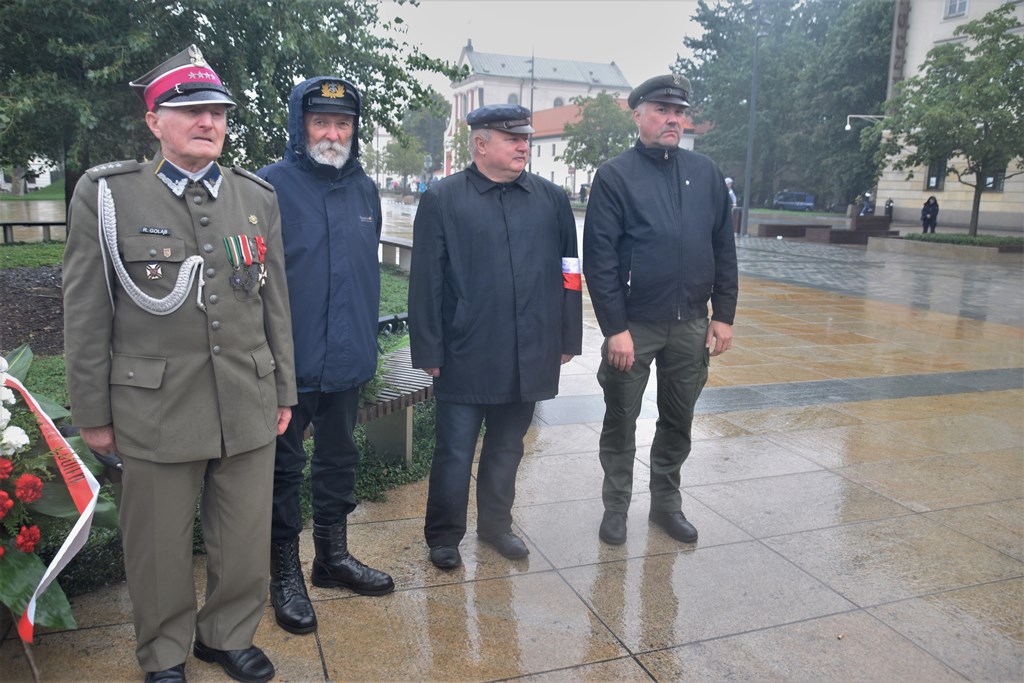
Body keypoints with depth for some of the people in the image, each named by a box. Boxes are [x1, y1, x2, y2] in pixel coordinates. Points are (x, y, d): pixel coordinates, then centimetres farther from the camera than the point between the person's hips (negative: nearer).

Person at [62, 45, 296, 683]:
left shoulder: (259, 197, 6)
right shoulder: (106, 196, -2)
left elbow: (276, 304, 9)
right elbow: (85, 315, -1)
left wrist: (284, 392, 10)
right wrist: (93, 413, 0)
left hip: (250, 408, 3)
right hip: (156, 409, -2)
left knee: (247, 538, 13)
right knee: (160, 545, 12)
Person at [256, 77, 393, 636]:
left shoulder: (365, 190, 7)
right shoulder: (270, 186, -10)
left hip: (348, 359, 6)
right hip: (289, 359, -5)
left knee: (339, 459, 18)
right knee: (284, 467, 9)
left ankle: (333, 556, 36)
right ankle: (285, 572, 26)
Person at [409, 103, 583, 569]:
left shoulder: (551, 199, 7)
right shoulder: (442, 200, -3)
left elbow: (568, 274, 9)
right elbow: (426, 282, -5)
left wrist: (568, 338, 7)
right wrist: (429, 352, -7)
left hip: (530, 356, 4)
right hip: (466, 356, -3)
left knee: (507, 448, 17)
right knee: (455, 452, 6)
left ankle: (496, 524, 36)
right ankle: (444, 536, 25)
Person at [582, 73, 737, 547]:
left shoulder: (706, 173, 7)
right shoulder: (614, 176, -6)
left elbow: (723, 249, 9)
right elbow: (599, 258, -11)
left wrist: (723, 316, 3)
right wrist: (615, 328, -15)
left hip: (691, 325, 4)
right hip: (633, 325, -3)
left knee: (678, 421, 15)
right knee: (621, 421, 10)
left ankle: (667, 502, 34)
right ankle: (616, 506, 28)